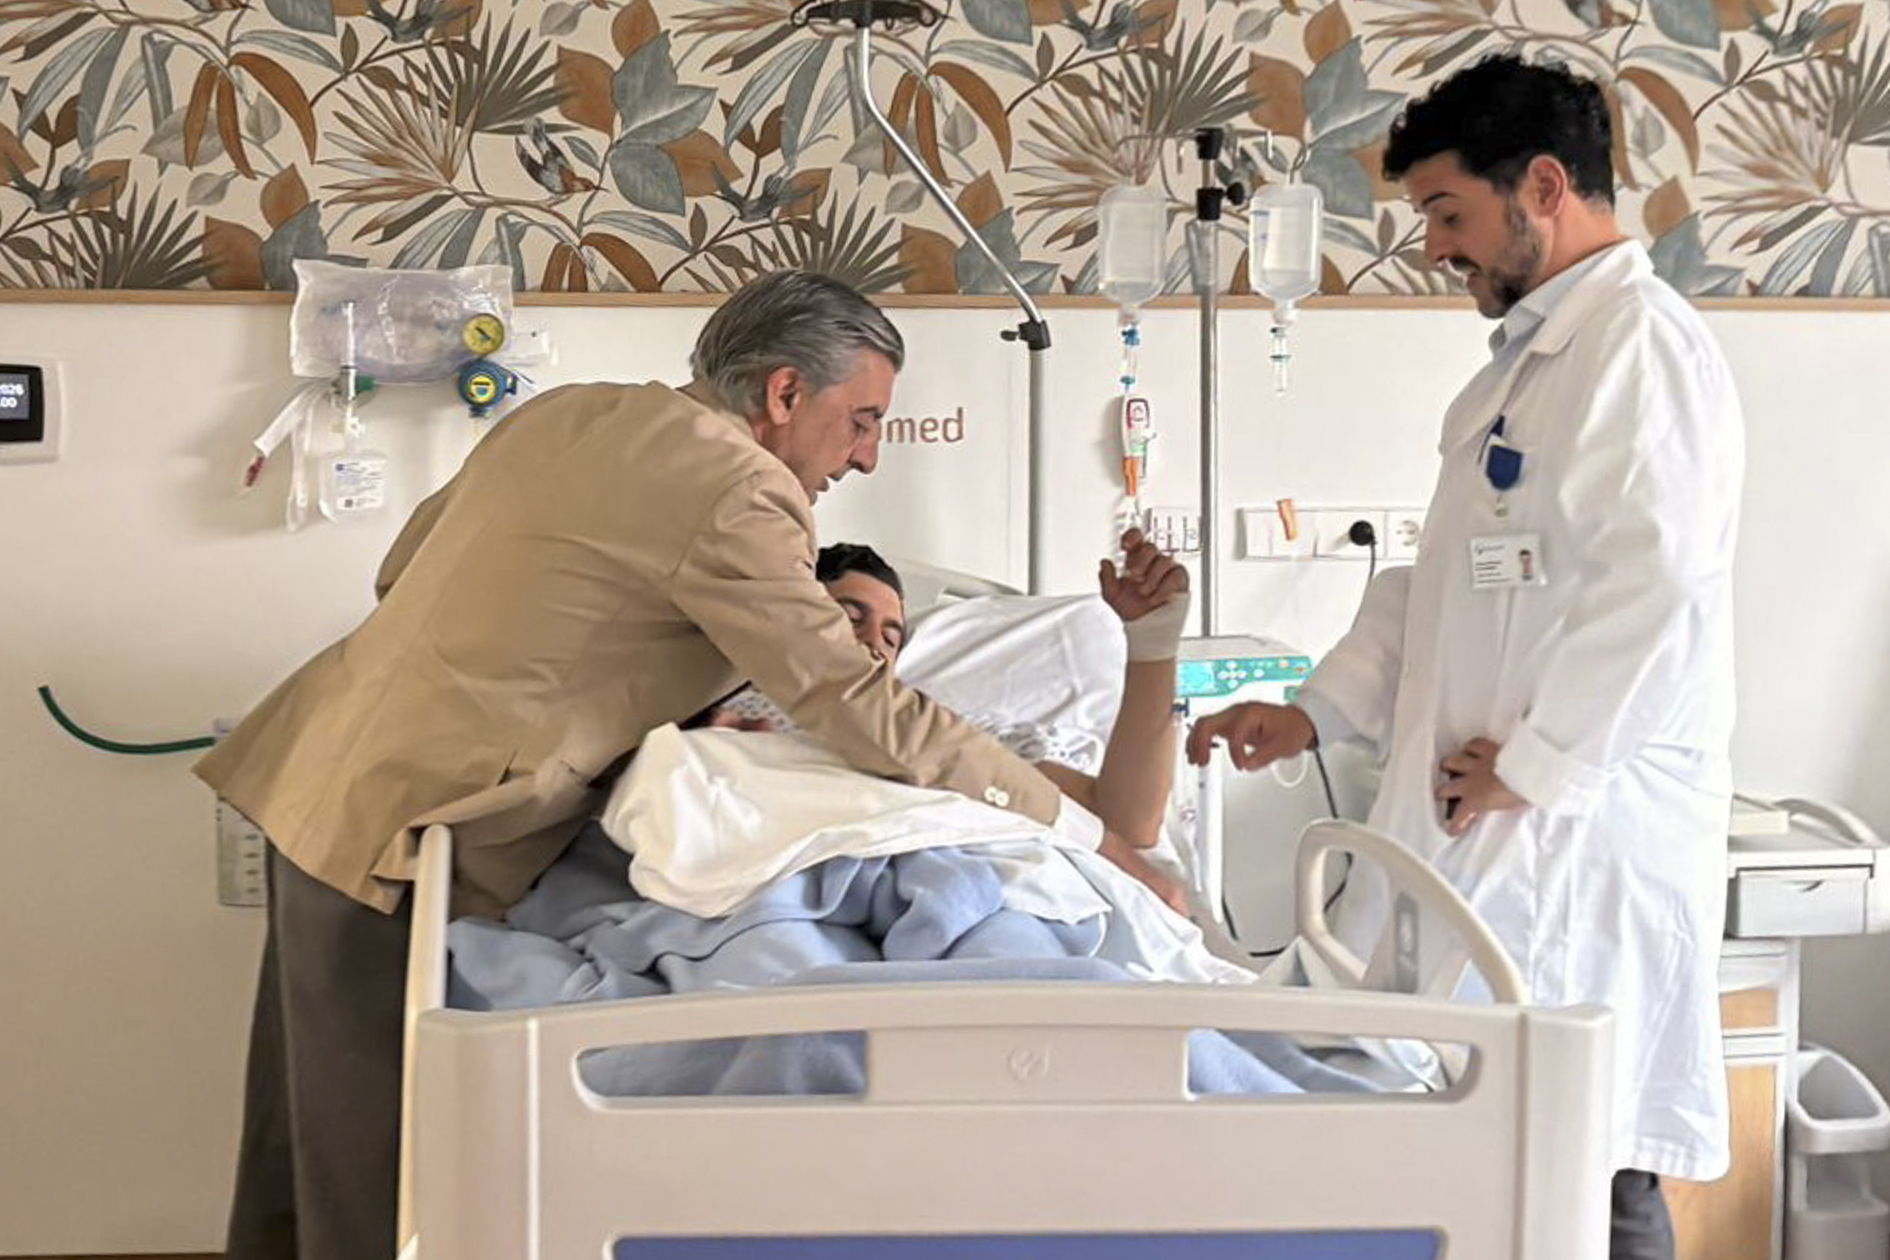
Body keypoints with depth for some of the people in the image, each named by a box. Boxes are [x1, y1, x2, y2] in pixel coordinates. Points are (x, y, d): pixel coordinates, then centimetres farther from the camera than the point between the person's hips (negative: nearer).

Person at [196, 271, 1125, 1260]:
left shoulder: (568, 410, 12)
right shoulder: (733, 491, -15)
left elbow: (404, 570, 17)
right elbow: (865, 712, -16)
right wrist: (1087, 836, -9)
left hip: (315, 774, 9)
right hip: (396, 827, -9)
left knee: (301, 1140, 20)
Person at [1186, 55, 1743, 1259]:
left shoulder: (1640, 341, -12)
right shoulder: (1531, 356, 20)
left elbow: (1655, 583, -22)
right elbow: (1444, 582, 23)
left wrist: (1535, 765, -16)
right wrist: (1321, 710, 15)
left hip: (1581, 829, -9)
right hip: (1489, 832, 9)